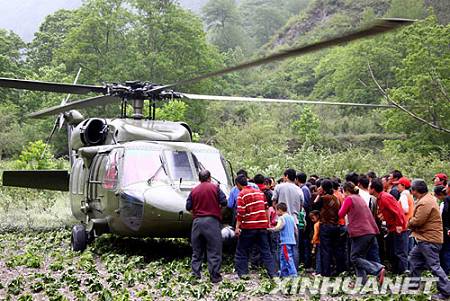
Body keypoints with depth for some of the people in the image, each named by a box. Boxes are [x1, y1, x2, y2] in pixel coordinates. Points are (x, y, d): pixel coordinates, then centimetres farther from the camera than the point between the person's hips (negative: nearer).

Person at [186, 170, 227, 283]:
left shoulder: (194, 190, 6)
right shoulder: (215, 188, -1)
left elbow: (188, 207, 6)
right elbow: (224, 202, -4)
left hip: (197, 221, 3)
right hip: (212, 220, -3)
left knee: (197, 251, 11)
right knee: (214, 250, 0)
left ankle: (195, 275, 9)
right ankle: (215, 276, -1)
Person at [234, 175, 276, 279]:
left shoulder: (242, 194, -6)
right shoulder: (260, 192, 12)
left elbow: (240, 212, -14)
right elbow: (266, 208, 12)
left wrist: (237, 227, -12)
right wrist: (267, 222, 18)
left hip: (248, 227, -5)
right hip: (262, 225, 5)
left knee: (241, 250, 9)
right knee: (265, 251, 9)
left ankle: (242, 273, 6)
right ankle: (272, 273, 4)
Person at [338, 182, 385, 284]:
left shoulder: (349, 199, -3)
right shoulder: (360, 198, 22)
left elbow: (341, 215, 1)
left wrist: (343, 204, 13)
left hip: (360, 232, -8)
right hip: (371, 232, 8)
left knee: (355, 258, -3)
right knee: (361, 257, 14)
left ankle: (378, 270, -17)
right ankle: (361, 281, 7)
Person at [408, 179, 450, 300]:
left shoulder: (425, 203, -20)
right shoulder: (427, 199, 15)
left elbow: (417, 220, -22)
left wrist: (409, 224, -3)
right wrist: (412, 224, 3)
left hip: (429, 239, -11)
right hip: (426, 238, 11)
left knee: (433, 265, -7)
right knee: (414, 258, 20)